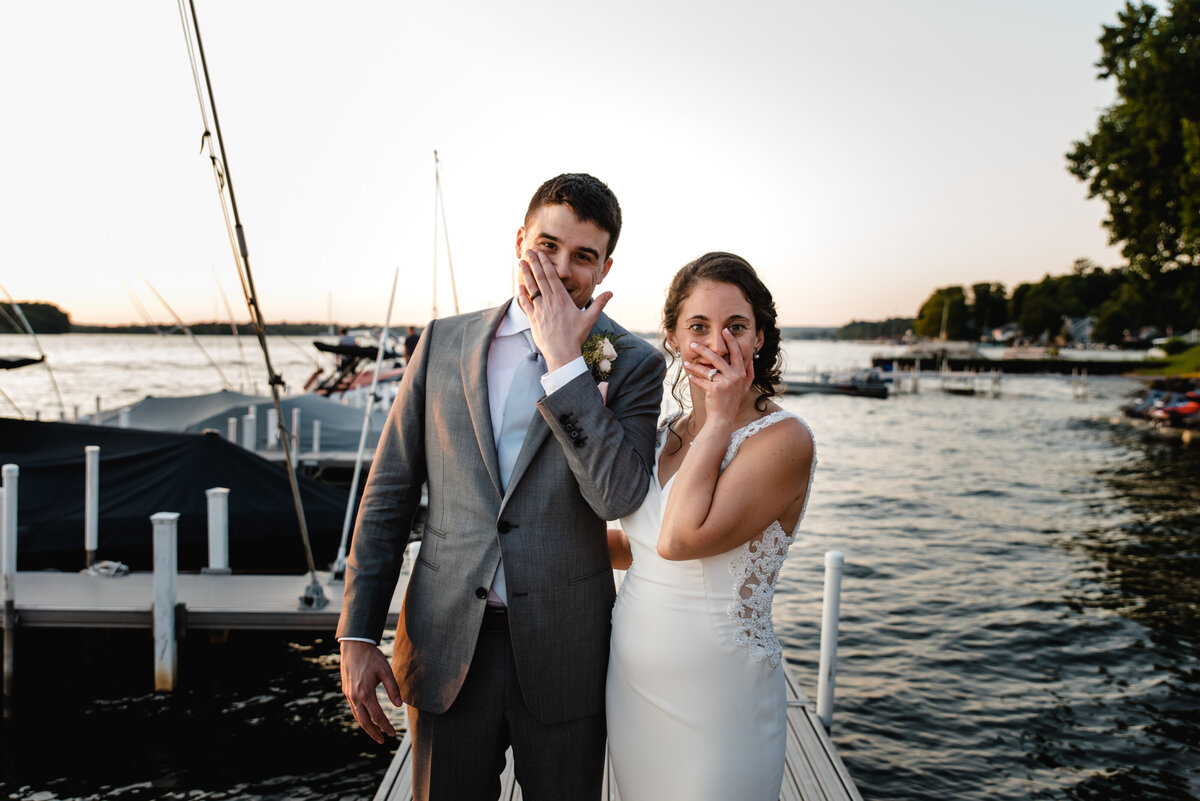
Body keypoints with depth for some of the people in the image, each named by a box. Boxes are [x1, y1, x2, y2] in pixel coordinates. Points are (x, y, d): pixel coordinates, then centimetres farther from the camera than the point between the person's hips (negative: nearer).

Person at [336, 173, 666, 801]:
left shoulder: (632, 364, -3)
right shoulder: (444, 342, 3)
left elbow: (618, 496, -19)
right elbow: (389, 493, 4)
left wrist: (564, 361, -20)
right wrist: (357, 635, 0)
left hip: (564, 653, -1)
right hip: (446, 650, 1)